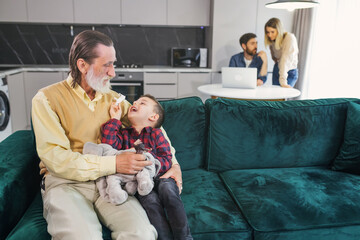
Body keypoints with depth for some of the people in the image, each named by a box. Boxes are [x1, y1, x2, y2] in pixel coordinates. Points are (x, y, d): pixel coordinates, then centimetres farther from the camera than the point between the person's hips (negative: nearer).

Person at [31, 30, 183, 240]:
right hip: (66, 182, -2)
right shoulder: (47, 98, -1)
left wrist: (173, 163, 2)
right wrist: (114, 164, -19)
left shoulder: (113, 98, 13)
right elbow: (56, 159, -12)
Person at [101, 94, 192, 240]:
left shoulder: (156, 134, 9)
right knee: (150, 198, -31)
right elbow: (109, 144, -6)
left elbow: (166, 161, -1)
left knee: (167, 187, -32)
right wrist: (114, 118, 1)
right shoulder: (124, 134, 17)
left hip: (159, 177, 0)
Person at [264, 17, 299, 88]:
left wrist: (283, 81, -37)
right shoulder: (272, 40, -3)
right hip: (277, 70, 6)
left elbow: (286, 60, -32)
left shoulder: (289, 38, -23)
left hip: (290, 72, -6)